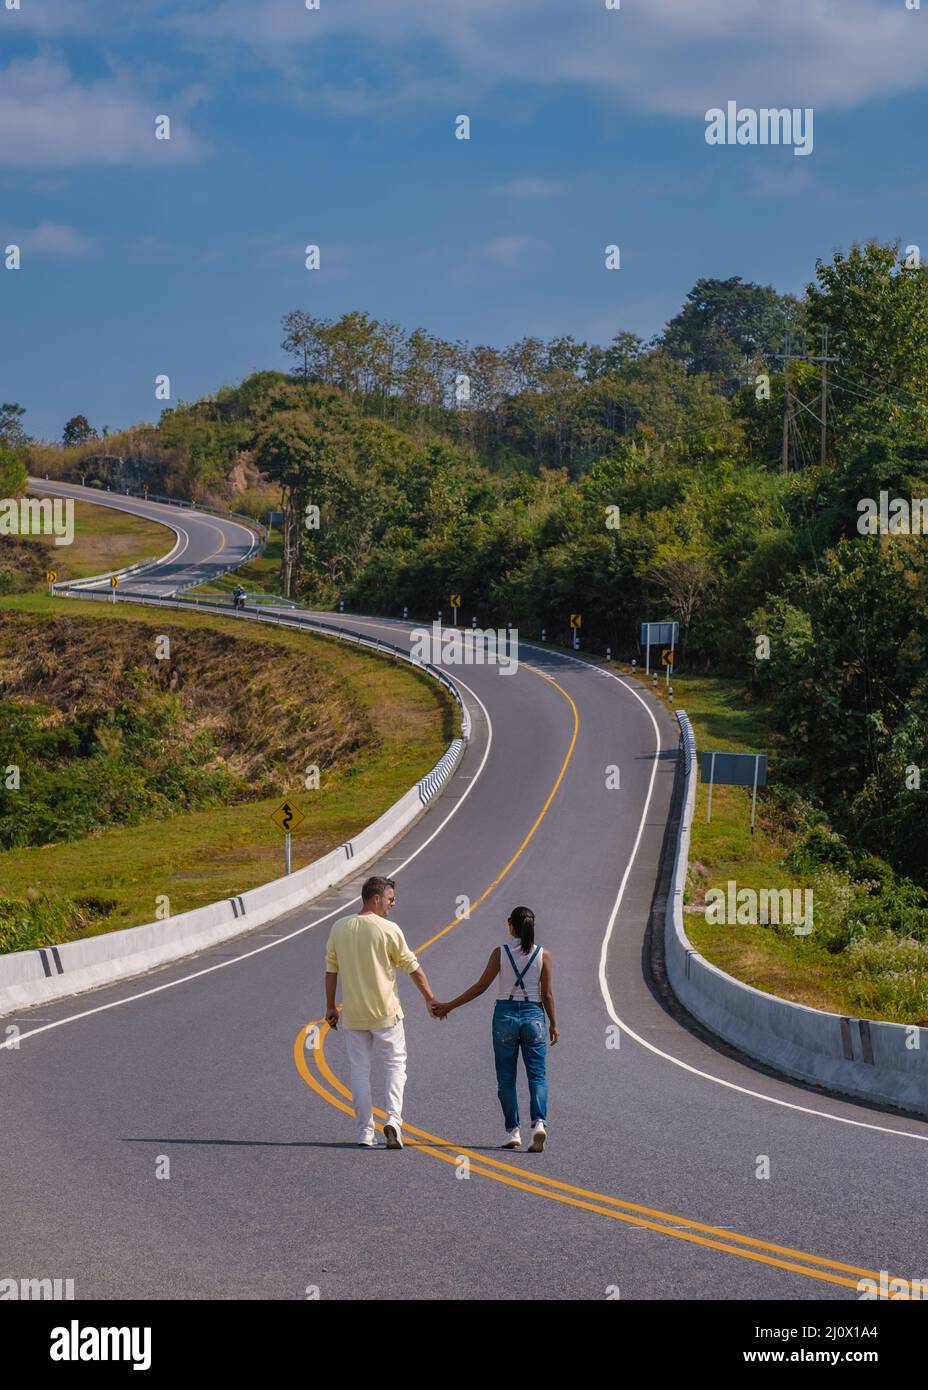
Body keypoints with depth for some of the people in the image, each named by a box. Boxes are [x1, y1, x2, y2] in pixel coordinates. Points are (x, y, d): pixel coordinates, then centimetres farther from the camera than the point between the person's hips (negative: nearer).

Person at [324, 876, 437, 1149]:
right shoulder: (389, 930, -9)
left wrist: (330, 1007, 15)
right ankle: (393, 1119, -11)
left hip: (352, 1014, 3)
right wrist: (430, 999, 8)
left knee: (360, 1071, 8)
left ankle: (365, 1132, 7)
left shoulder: (339, 928, 2)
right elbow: (413, 968, -3)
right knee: (395, 1065, 8)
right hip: (385, 1013, -3)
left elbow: (331, 970, 7)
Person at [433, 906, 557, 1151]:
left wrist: (449, 1006, 4)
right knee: (537, 1075, 3)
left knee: (506, 1078, 8)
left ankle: (513, 1131, 6)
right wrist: (553, 1023, 12)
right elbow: (547, 994, -1)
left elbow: (481, 986, -4)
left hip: (505, 1014, 0)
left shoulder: (500, 953, -5)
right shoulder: (543, 955, -3)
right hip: (533, 1015, 1)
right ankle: (539, 1123, -18)